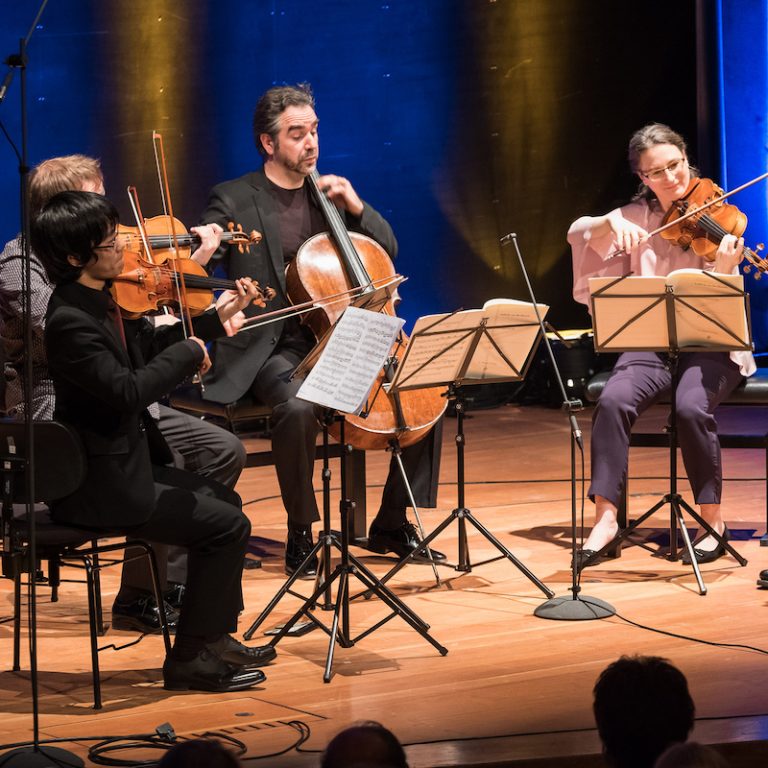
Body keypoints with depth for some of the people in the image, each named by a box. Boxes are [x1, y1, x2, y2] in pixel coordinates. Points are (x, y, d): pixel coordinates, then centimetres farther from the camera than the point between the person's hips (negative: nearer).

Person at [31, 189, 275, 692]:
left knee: (223, 500, 21)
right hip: (100, 488, -11)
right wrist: (188, 352, -18)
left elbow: (147, 353, 20)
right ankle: (191, 659, 1)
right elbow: (127, 390, -33)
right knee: (228, 525, -8)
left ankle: (214, 637, 27)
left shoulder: (98, 300, 6)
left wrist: (220, 315, 14)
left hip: (123, 465, 11)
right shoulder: (71, 320, -25)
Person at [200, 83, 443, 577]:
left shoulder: (328, 193, 15)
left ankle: (393, 524, 6)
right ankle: (301, 535, -16)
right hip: (272, 347, -6)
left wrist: (355, 207, -2)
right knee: (299, 408, -37)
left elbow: (388, 250, 16)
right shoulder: (234, 200, -1)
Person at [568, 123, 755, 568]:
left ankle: (714, 521, -17)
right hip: (651, 341, 3)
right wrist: (611, 224, -26)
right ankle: (606, 518, -22)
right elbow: (578, 232, -6)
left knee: (692, 407, -33)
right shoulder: (637, 215, 7)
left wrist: (724, 269, -35)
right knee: (614, 401, -28)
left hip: (709, 343, -2)